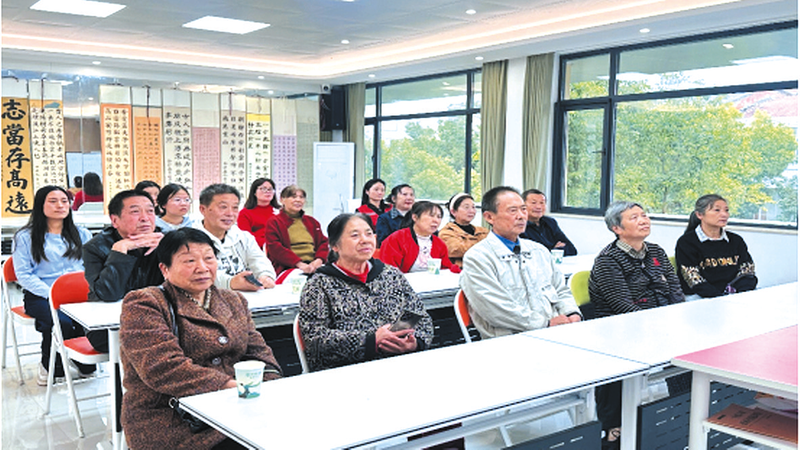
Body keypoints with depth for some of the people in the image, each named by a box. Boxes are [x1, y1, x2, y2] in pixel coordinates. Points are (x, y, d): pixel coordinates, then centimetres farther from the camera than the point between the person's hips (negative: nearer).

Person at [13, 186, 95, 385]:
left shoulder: (82, 234, 16)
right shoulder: (25, 237, 6)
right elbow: (23, 275, -1)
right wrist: (51, 294, -15)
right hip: (40, 295, -2)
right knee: (60, 322, -34)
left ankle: (87, 363, -3)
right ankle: (49, 366, -3)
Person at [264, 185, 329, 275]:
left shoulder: (312, 222, 27)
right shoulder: (274, 223, 11)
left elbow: (323, 242, 19)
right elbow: (276, 248, -3)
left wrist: (319, 260, -6)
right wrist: (299, 263, -18)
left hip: (314, 267, 5)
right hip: (288, 267, -5)